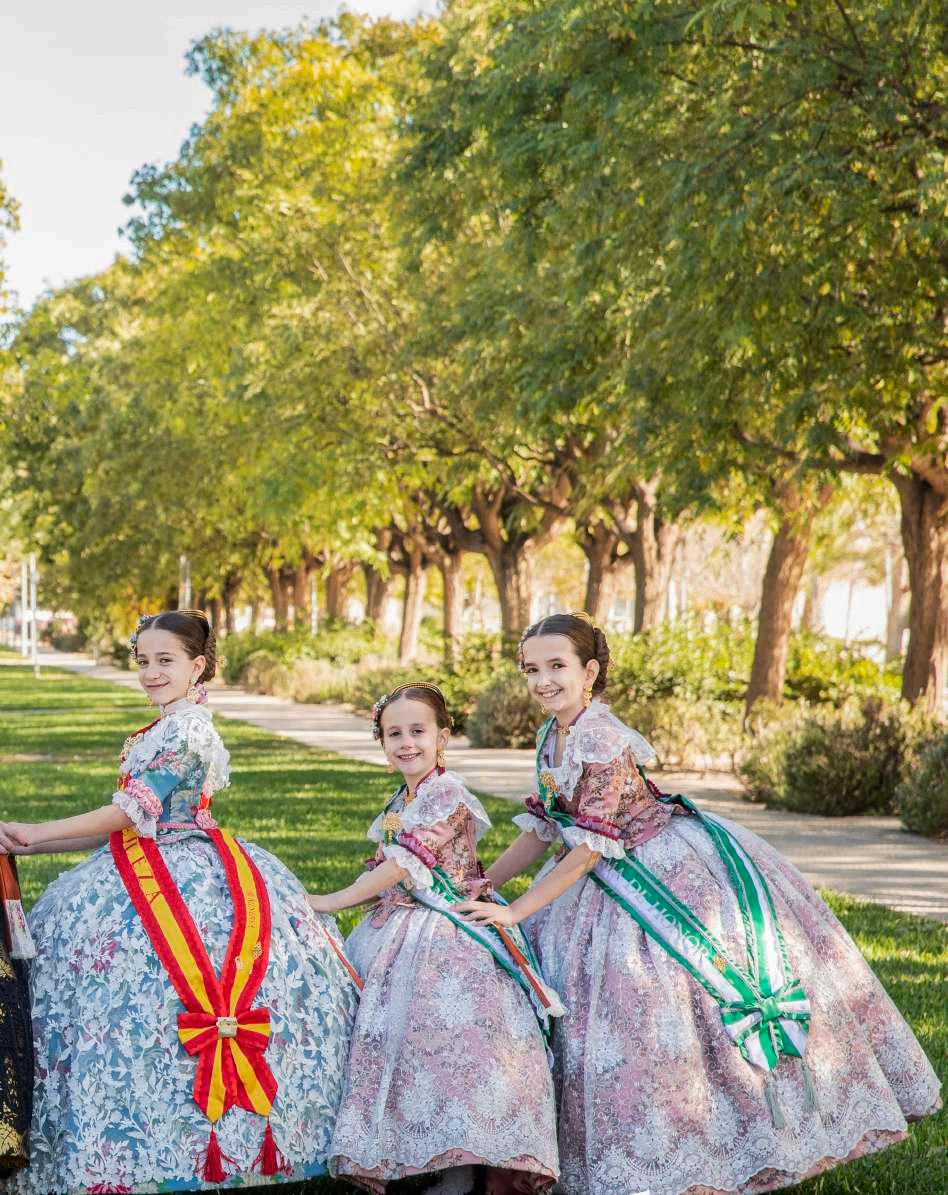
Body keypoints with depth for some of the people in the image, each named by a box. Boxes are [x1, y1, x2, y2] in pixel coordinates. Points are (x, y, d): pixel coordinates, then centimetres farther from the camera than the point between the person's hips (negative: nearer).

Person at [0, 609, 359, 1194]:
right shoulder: (161, 731, 16)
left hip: (183, 880, -10)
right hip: (150, 871, 10)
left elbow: (131, 813, -18)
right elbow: (130, 824, 15)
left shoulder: (188, 730, -15)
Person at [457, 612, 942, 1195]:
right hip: (617, 883, 9)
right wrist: (478, 889, 9)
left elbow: (588, 848, -24)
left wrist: (514, 912, -21)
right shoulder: (550, 737, 4)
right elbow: (540, 832, 13)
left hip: (675, 870, -9)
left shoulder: (602, 739, -23)